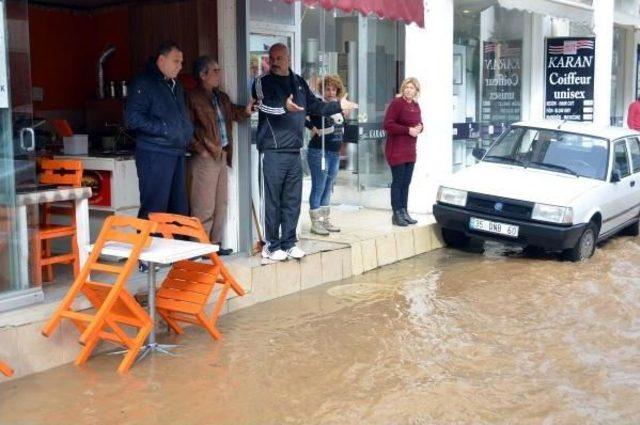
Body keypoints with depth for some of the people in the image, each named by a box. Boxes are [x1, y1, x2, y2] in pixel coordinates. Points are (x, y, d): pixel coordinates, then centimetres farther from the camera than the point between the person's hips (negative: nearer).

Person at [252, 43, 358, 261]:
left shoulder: (299, 82, 15)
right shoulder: (263, 82, -2)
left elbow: (315, 106, 25)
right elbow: (265, 105, -21)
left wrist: (339, 106, 21)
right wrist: (284, 106, -38)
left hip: (294, 151, 6)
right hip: (273, 151, -6)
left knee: (293, 200, 10)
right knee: (273, 201, -3)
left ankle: (289, 243, 19)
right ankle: (272, 246, 5)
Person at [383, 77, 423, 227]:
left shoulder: (416, 106, 12)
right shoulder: (396, 103, -10)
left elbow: (419, 123, 23)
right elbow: (388, 125, -17)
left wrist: (419, 128, -1)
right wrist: (408, 130, -20)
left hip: (410, 150, 7)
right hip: (396, 150, -7)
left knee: (406, 182, 10)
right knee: (398, 182, -3)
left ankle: (404, 212, 17)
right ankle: (396, 214, 2)